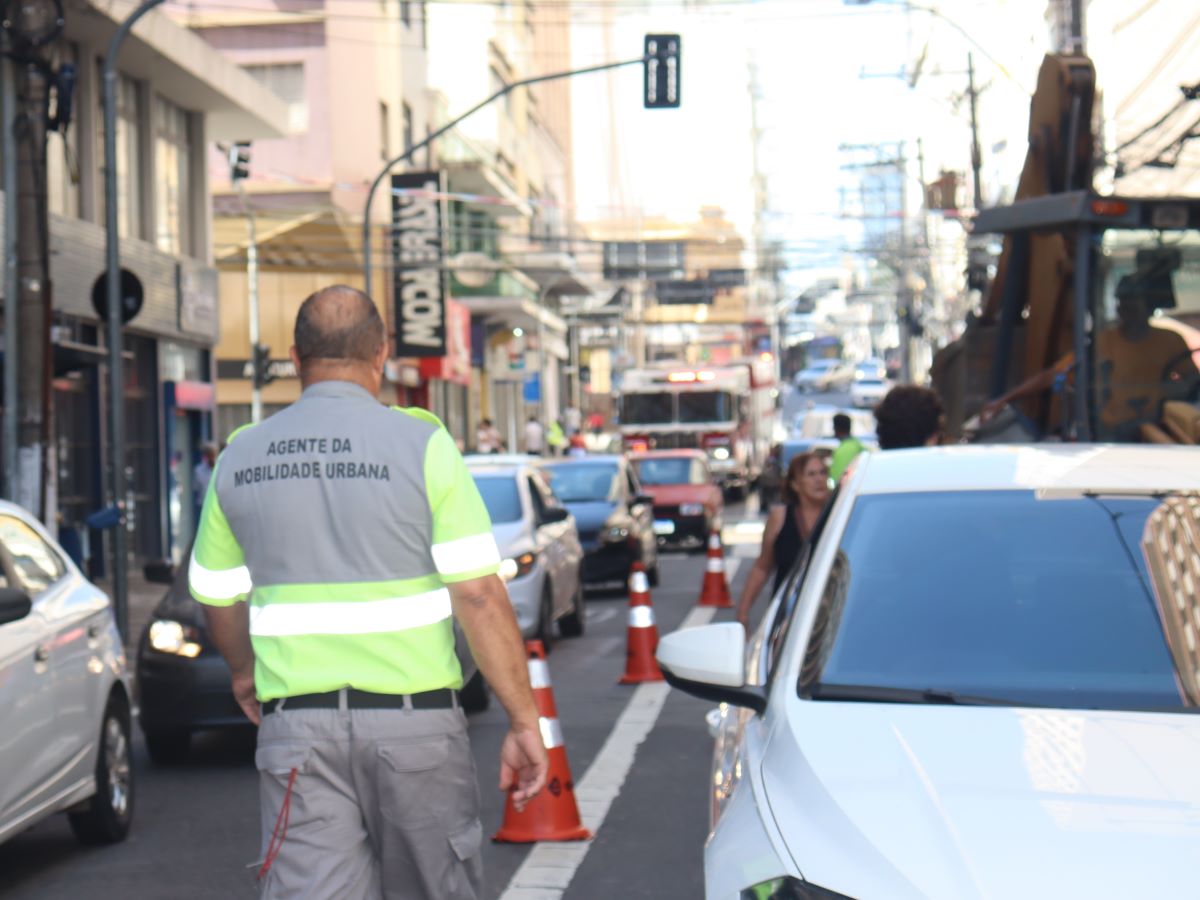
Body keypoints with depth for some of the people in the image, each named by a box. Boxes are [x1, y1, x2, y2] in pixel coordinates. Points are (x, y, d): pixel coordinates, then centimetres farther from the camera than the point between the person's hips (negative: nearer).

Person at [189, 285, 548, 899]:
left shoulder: (241, 458, 6)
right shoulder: (422, 445, -6)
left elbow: (218, 597, 17)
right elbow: (480, 596, -11)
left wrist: (245, 673, 37)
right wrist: (523, 721, -5)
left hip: (296, 726, 2)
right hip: (412, 719, -2)